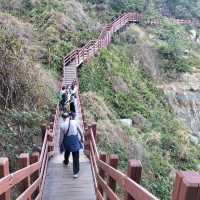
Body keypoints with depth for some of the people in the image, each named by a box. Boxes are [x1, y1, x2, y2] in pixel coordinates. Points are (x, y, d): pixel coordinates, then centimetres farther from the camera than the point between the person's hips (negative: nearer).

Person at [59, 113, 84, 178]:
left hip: (67, 141, 0)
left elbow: (61, 137, -7)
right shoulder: (74, 122, -8)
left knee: (67, 151, 31)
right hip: (75, 140, 0)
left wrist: (60, 144, 6)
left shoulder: (62, 125, -13)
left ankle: (66, 162, 58)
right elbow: (80, 131, 2)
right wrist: (82, 138, 17)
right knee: (76, 156, 5)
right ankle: (76, 172, 9)